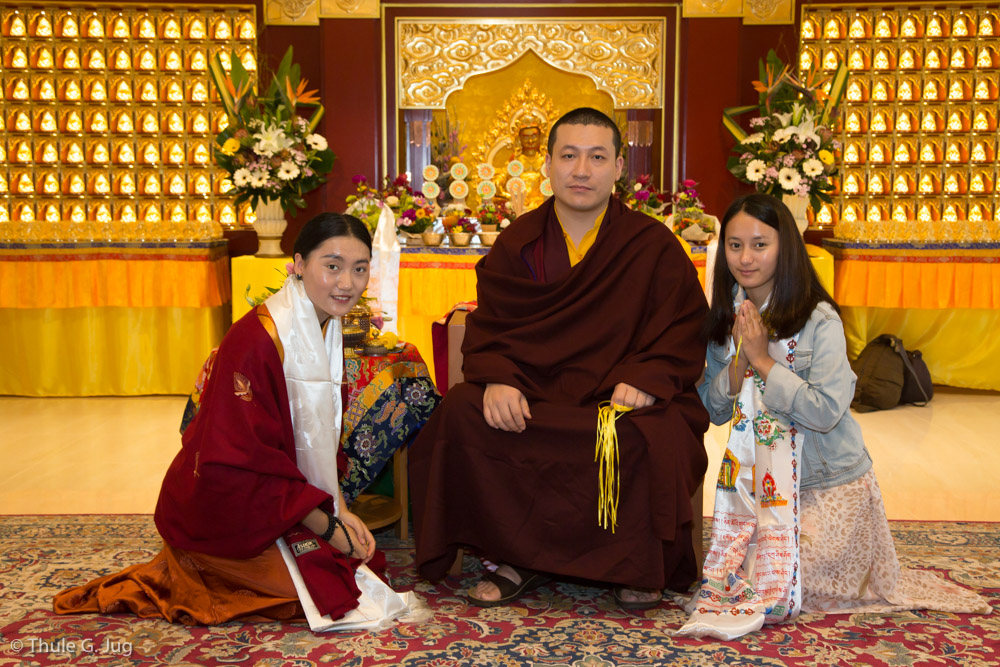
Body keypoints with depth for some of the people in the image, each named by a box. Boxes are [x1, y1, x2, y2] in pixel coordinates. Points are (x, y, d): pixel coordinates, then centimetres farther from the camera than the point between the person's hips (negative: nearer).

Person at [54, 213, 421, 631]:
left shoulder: (324, 327, 2)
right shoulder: (256, 342, -27)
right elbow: (241, 466, -26)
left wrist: (340, 510, -4)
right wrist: (327, 525, -19)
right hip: (221, 514, -9)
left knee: (361, 554, 8)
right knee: (330, 588, -13)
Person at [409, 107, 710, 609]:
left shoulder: (653, 245, 5)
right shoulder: (518, 243, 9)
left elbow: (683, 333, 2)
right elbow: (488, 328, 4)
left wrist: (645, 380, -18)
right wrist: (498, 378, -18)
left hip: (622, 401, -1)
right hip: (533, 397, 2)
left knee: (653, 437, -33)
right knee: (461, 413, -24)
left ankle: (638, 566, -3)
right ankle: (520, 557, -11)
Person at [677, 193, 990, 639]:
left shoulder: (819, 320, -17)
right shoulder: (726, 319, -1)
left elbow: (826, 411, -24)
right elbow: (714, 409, 1)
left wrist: (763, 360, -23)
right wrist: (739, 360, -17)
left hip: (828, 483, -5)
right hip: (760, 480, 5)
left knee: (776, 586, -6)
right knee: (731, 568, 2)